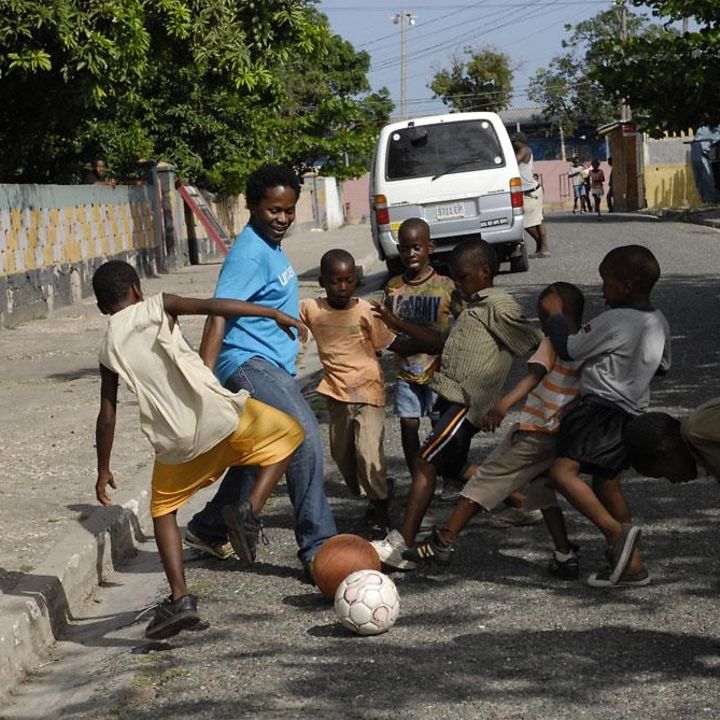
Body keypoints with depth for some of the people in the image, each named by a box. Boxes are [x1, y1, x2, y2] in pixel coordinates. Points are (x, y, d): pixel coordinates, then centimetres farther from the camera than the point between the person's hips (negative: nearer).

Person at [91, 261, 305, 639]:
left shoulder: (108, 350, 11)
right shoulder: (156, 308, 4)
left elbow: (107, 416, 11)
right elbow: (213, 306, -8)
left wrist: (103, 471, 21)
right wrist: (274, 313, -6)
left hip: (176, 444, 3)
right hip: (219, 416, -3)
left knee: (163, 510, 24)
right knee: (286, 435, 19)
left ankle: (179, 597, 9)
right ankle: (249, 510, -2)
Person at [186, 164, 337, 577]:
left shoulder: (272, 248, 15)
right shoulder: (250, 253, -15)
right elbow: (219, 315, -23)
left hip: (271, 366, 11)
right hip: (250, 363, -11)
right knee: (306, 439, -24)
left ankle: (209, 530, 35)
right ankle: (319, 549, -23)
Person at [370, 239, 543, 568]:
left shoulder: (499, 306, -7)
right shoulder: (474, 307, 22)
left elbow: (537, 345, -9)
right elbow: (445, 344, 27)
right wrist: (398, 325, 25)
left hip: (467, 401, -10)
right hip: (453, 397, 10)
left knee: (425, 461, -17)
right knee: (453, 469, 19)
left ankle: (400, 543, -22)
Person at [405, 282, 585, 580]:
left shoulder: (553, 343, -14)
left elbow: (534, 375, -30)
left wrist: (503, 405, -43)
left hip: (533, 433, -7)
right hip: (561, 436, 7)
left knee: (485, 481, 1)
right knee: (543, 492, 21)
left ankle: (443, 541, 1)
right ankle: (565, 557, 13)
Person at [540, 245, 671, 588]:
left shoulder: (613, 322, -18)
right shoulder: (659, 322, 9)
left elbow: (569, 349, -9)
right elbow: (661, 366, 23)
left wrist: (555, 315, 5)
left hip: (602, 408, -10)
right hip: (633, 412, 10)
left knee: (562, 471, -19)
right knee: (606, 483, 18)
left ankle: (617, 532, -25)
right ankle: (631, 565, 23)